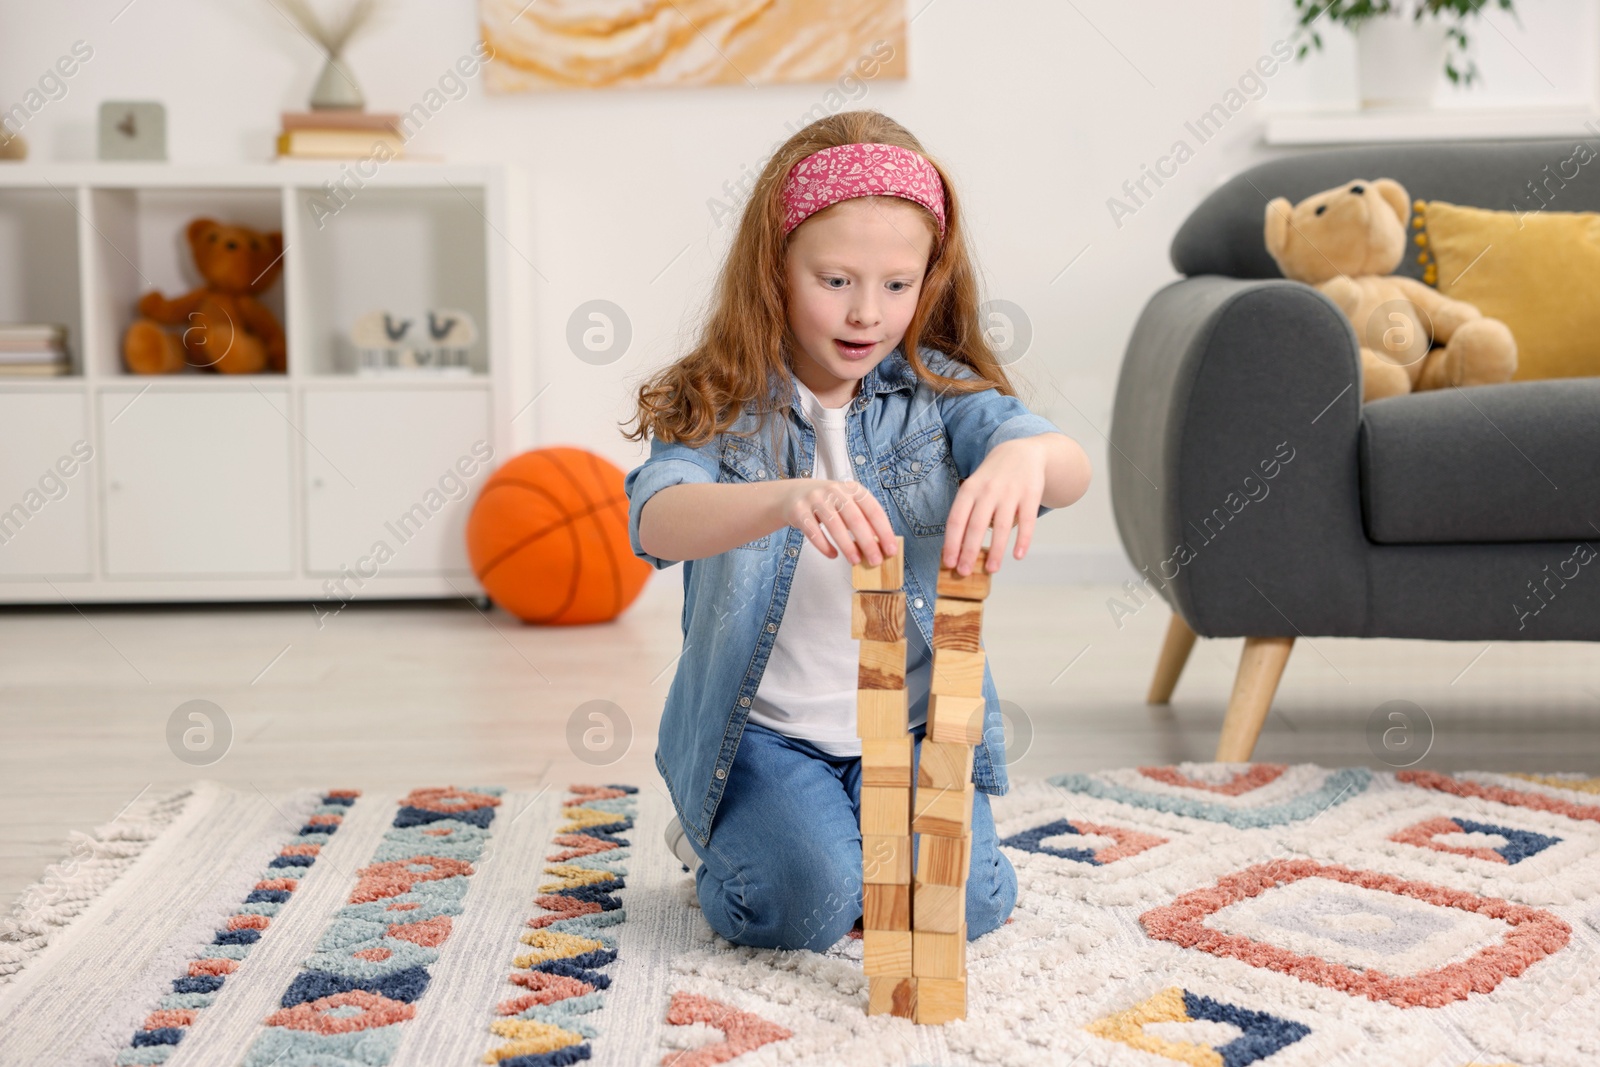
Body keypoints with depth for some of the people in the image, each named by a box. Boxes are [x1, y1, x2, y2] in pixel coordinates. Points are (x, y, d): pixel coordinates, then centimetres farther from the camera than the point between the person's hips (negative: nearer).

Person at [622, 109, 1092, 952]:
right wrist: (788, 498, -50)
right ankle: (714, 835, 12)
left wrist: (1025, 455, -46)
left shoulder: (936, 391, -2)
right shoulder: (719, 404, -8)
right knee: (805, 902, -23)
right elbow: (656, 520, -29)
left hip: (912, 724, 2)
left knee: (962, 898, -19)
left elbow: (1071, 467, -19)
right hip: (765, 729, -2)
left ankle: (851, 826, 15)